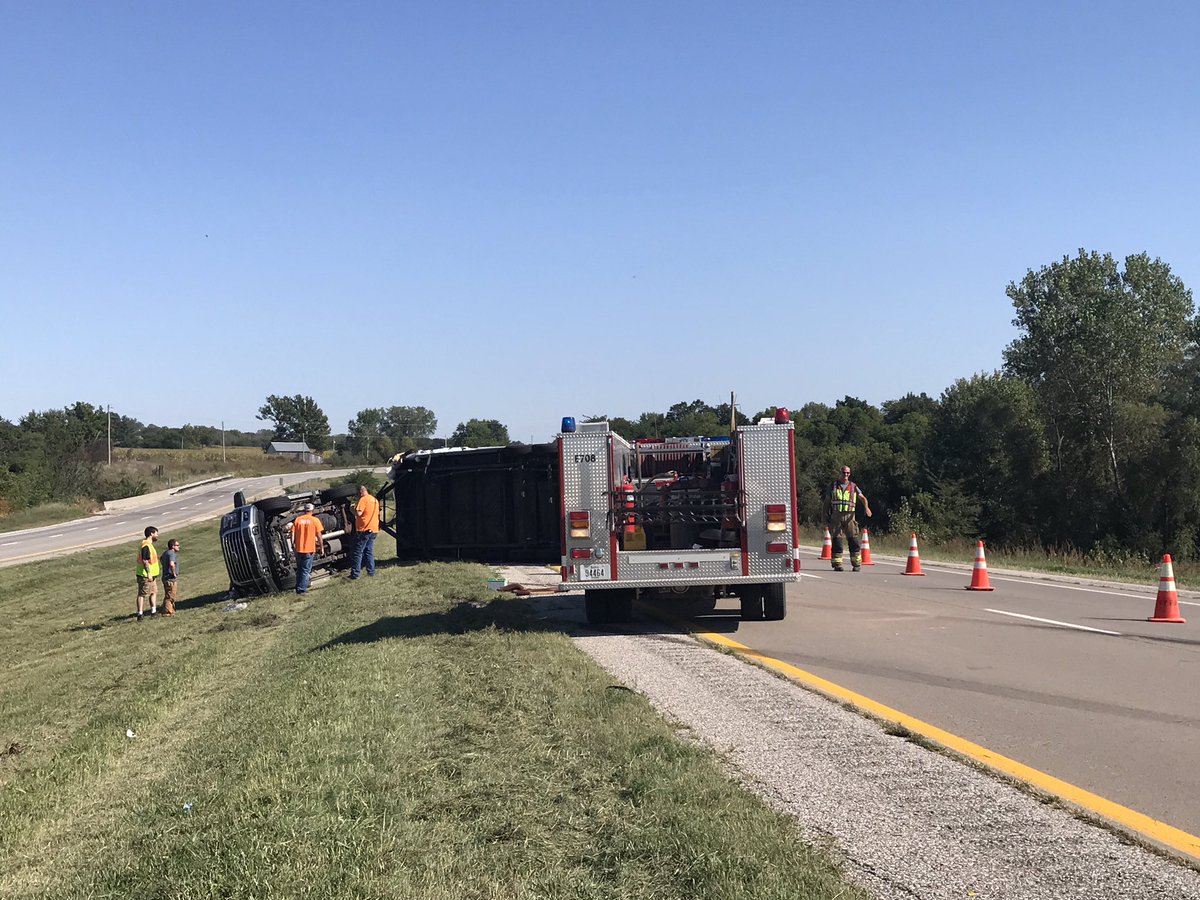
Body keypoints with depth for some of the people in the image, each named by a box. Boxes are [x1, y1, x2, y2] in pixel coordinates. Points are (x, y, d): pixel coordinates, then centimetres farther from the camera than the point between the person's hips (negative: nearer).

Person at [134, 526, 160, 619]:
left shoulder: (149, 545, 13)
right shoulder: (146, 546, -20)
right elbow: (144, 561, -26)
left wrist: (158, 567, 32)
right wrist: (148, 573, -29)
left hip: (151, 575, 10)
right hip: (145, 575, -10)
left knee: (154, 592, 17)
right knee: (142, 594, -5)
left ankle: (154, 611, 24)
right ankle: (140, 614, -3)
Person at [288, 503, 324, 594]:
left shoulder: (297, 519, 4)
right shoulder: (315, 520, -4)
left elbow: (293, 534, 3)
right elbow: (319, 536, -4)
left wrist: (293, 546, 12)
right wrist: (322, 548, 4)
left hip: (299, 549, 3)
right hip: (309, 549, -3)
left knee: (299, 570, 17)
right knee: (306, 570, 3)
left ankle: (298, 588, 24)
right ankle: (302, 590, -2)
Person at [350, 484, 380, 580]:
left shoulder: (363, 499, -11)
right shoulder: (375, 500, 15)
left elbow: (358, 513, -20)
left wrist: (354, 509, -2)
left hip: (364, 530, -8)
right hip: (374, 530, 8)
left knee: (358, 552, -3)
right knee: (369, 551, 14)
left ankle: (355, 574, -4)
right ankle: (371, 572, 13)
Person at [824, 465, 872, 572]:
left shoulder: (853, 487, 8)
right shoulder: (833, 486, 8)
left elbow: (863, 498, -1)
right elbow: (827, 503, 10)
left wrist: (866, 507, -22)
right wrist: (826, 518, 4)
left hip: (849, 516, 0)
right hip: (836, 516, 0)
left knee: (853, 539, -5)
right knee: (837, 540, -1)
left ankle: (857, 564, 2)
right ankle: (837, 564, 3)